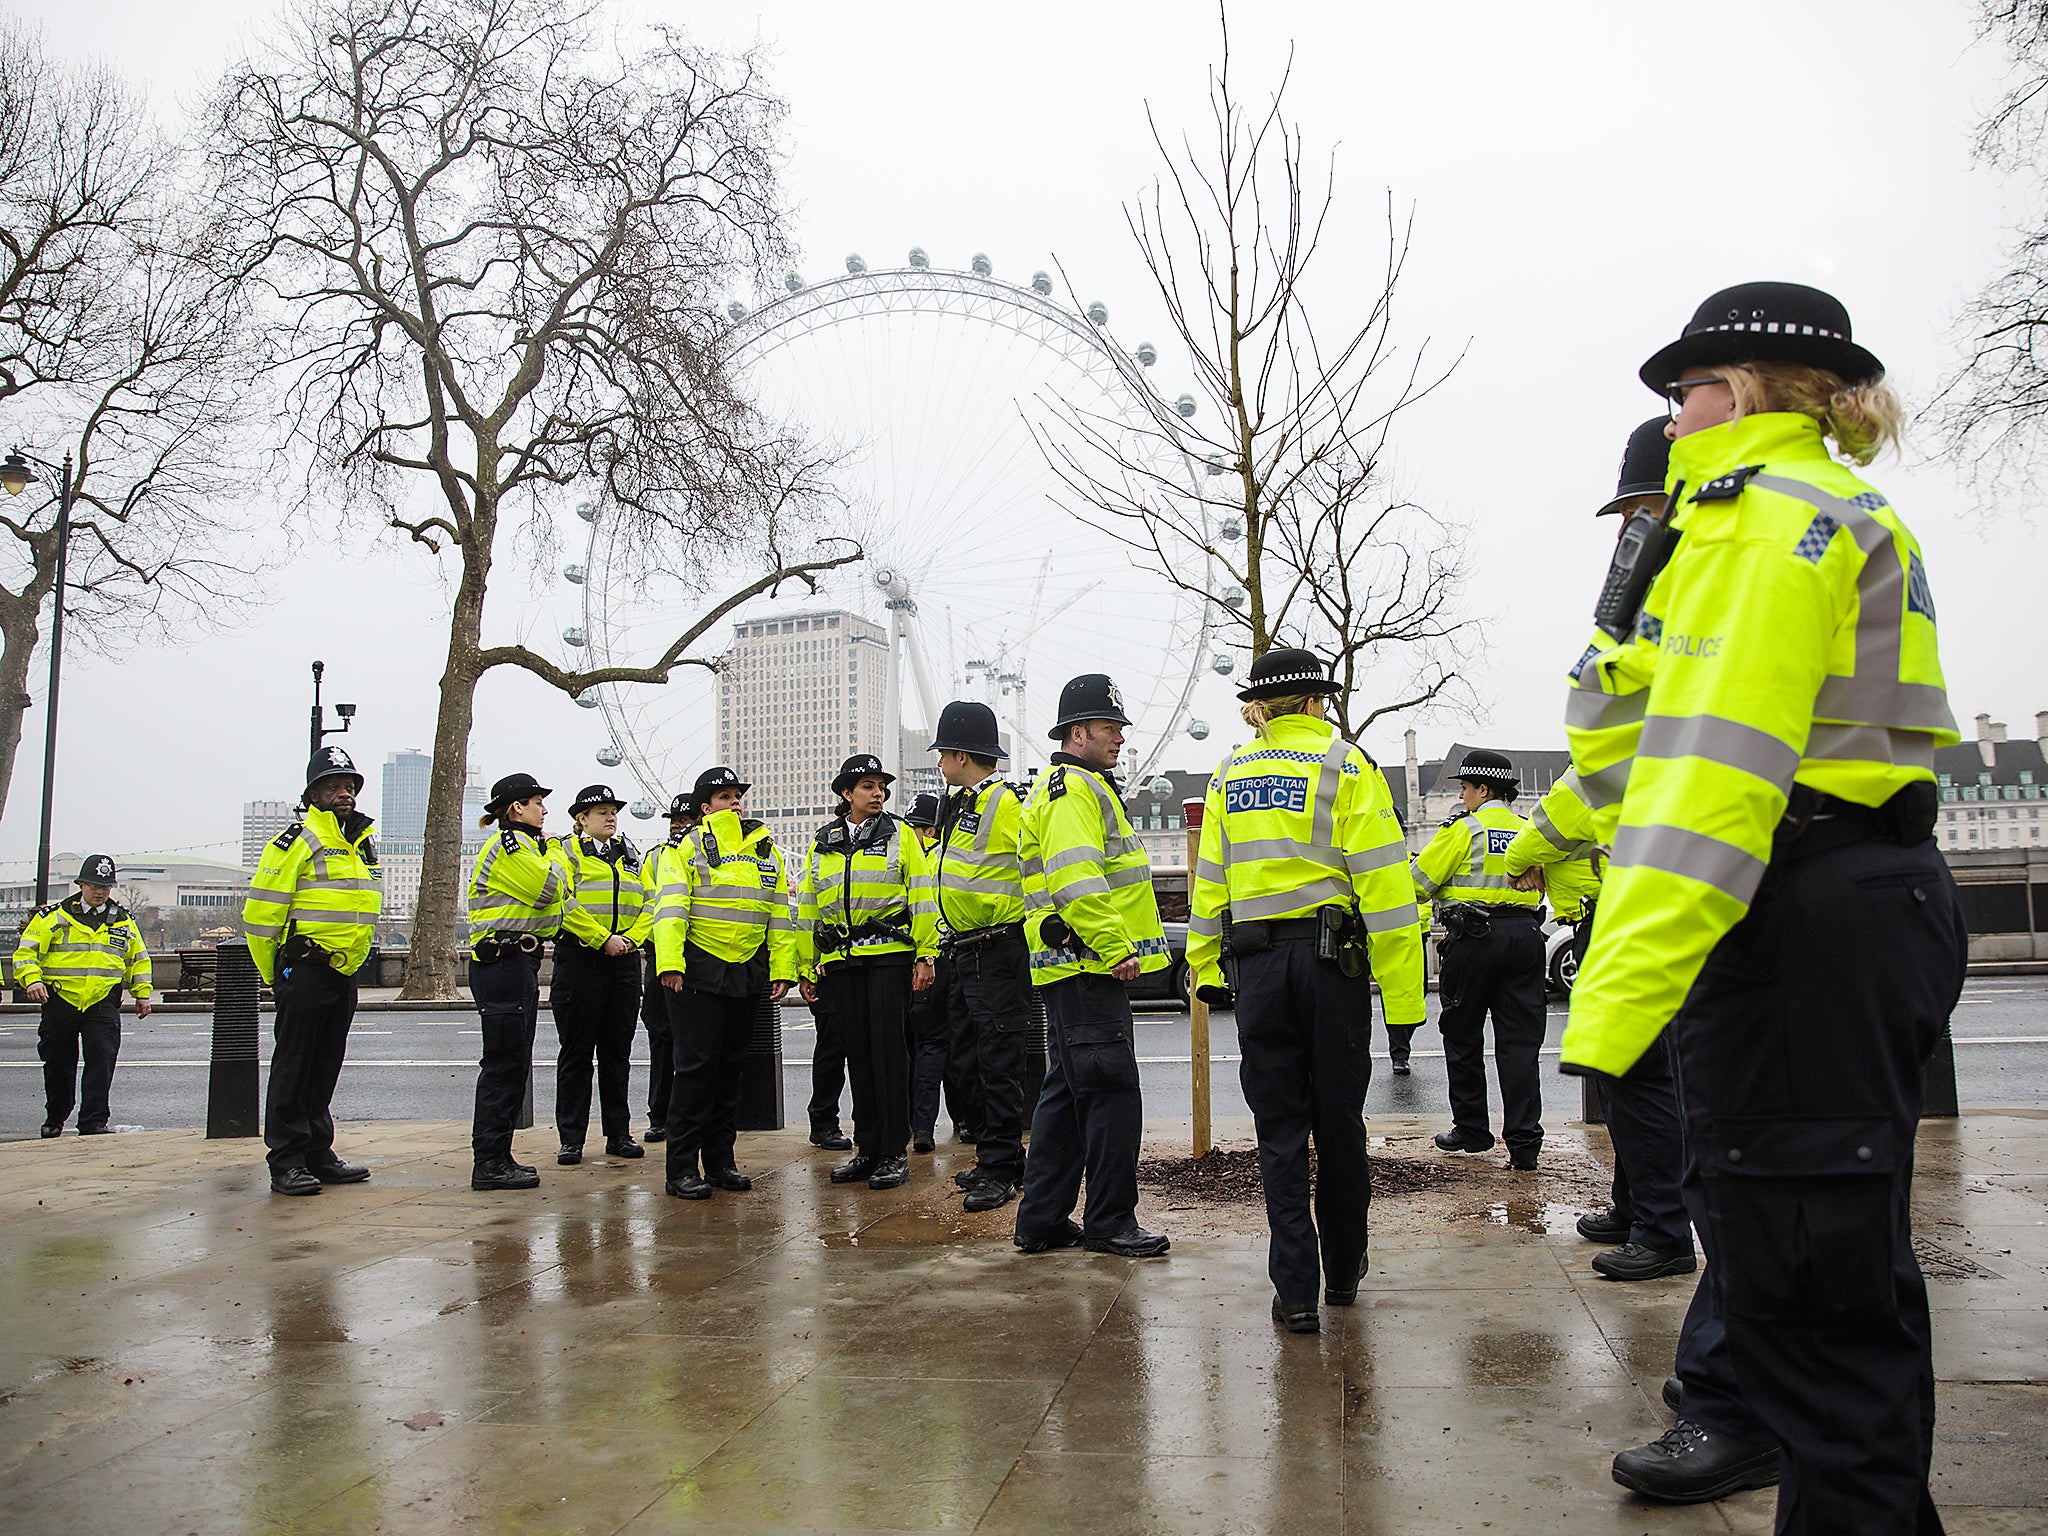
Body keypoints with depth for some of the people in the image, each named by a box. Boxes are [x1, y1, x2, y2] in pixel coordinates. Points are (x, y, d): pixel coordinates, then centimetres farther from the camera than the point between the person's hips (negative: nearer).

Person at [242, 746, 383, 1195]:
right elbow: (260, 913, -11)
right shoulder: (296, 842, -10)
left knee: (326, 1067, 14)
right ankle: (287, 1162, 4)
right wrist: (274, 974, -5)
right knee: (293, 1066, -1)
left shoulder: (365, 841, 15)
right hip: (305, 969, -8)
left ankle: (318, 1155, 22)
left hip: (344, 973, 8)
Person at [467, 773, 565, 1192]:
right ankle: (489, 1163, -3)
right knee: (504, 1064, -7)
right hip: (503, 964, -11)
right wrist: (553, 861, 2)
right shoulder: (508, 844, -11)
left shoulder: (522, 844, 22)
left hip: (518, 964, 11)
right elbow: (548, 889, -17)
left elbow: (550, 898, 24)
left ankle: (497, 1156, 19)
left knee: (513, 1064, 13)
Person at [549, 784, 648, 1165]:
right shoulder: (566, 851, 2)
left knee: (618, 1051, 9)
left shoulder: (629, 854, 17)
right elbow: (563, 902, -12)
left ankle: (618, 1134, 16)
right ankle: (571, 1138, 8)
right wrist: (603, 938, -16)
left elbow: (649, 901, 10)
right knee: (576, 1051, 1)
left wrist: (631, 937, -6)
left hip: (624, 961, 4)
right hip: (579, 959, -4)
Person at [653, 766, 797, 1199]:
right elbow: (670, 908, -9)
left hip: (748, 975, 5)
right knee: (696, 1065, -6)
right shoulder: (690, 848, 0)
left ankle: (721, 1160, 20)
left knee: (730, 1065, 11)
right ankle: (682, 1168, 0)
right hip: (698, 972, -5)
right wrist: (669, 963, -19)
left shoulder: (768, 851, 13)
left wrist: (782, 969, 6)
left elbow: (780, 915, 13)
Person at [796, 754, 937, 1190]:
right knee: (858, 1054, 8)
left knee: (888, 1051, -4)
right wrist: (806, 969, 14)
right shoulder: (822, 845, 14)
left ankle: (895, 1152, 4)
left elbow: (922, 898, 0)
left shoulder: (900, 836, 5)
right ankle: (867, 1149, 17)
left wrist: (925, 956, -7)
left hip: (889, 956, -3)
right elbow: (807, 909, 17)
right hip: (839, 962, 4)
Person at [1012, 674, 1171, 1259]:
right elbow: (1076, 881, -24)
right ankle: (1110, 1223, 5)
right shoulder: (1075, 790, -12)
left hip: (1077, 969, 11)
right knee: (1112, 1093, -4)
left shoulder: (1081, 787, 23)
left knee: (1068, 1092, 14)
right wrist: (1116, 947, -23)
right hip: (1088, 968, -11)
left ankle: (1042, 1221, 20)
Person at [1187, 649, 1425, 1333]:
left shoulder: (1229, 774, 9)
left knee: (1280, 1129, 7)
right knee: (1339, 1121, 12)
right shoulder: (1346, 765, -3)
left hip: (1256, 964, 3)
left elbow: (1209, 880, 9)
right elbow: (1383, 882, -8)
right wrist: (1402, 990, -7)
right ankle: (1343, 1271, 28)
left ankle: (1297, 1291, 6)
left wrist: (1207, 968, 15)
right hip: (1330, 958, -2)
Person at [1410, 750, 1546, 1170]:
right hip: (1525, 937, 5)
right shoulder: (1529, 831, 10)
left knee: (1463, 1039, 10)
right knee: (1519, 1043, 3)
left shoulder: (1464, 829, -4)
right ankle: (1524, 1142, -1)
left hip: (1473, 938, -4)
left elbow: (1420, 881, -3)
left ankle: (1471, 1130, 18)